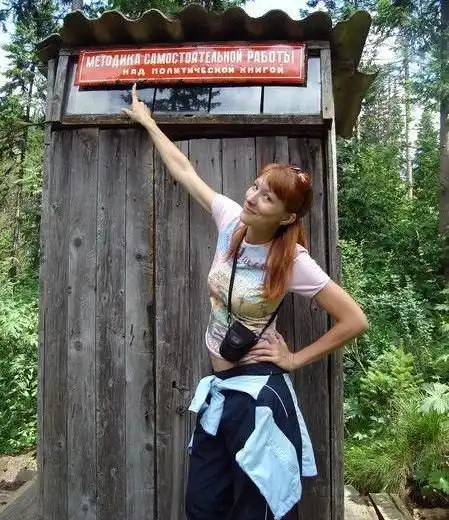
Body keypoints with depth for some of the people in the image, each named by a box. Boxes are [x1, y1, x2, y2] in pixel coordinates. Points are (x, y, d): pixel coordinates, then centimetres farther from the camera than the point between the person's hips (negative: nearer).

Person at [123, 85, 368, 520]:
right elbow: (183, 169, 7)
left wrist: (295, 360, -10)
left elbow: (355, 320, -13)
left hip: (259, 393, -6)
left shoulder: (294, 262, -18)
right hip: (219, 387, 6)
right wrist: (147, 121, 17)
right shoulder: (231, 220, -5)